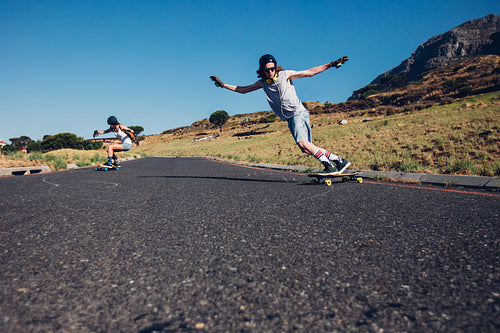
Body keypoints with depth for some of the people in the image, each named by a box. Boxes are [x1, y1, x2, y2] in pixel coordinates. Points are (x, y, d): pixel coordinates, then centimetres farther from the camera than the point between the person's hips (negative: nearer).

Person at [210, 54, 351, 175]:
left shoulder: (285, 75, 0)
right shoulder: (262, 83, 12)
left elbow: (310, 72, 1)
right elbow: (242, 89, 20)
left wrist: (332, 64, -5)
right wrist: (223, 85, 15)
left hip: (299, 112, -5)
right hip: (290, 119, 5)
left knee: (302, 142, -27)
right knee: (307, 148, -5)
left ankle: (329, 165, -18)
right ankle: (338, 160, 5)